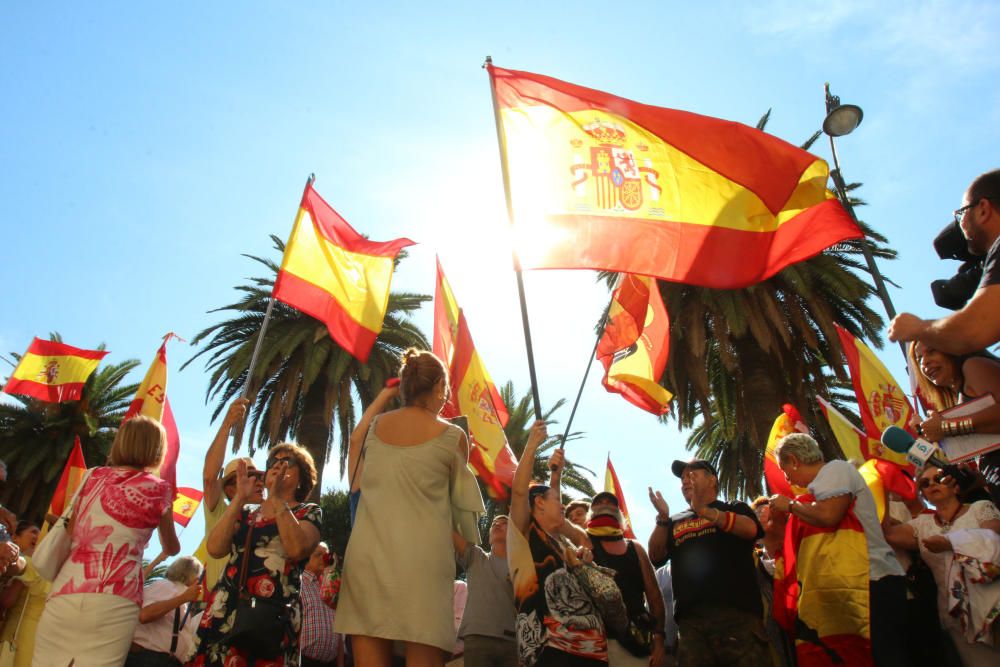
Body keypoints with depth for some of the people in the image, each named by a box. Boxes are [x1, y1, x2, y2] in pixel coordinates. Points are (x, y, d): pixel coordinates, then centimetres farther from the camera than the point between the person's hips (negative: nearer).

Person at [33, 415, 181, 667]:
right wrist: (171, 544, 46)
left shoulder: (93, 477, 17)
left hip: (65, 593, 3)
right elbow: (172, 549, 24)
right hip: (113, 602, -3)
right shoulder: (158, 489, 9)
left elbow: (69, 536, 20)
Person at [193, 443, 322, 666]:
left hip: (273, 617, -4)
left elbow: (296, 548, -14)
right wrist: (239, 498, 0)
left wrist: (278, 499, -11)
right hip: (224, 613, 4)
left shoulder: (309, 512, 7)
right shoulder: (245, 512, 19)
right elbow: (215, 549, 2)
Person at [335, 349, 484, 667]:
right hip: (421, 560, -4)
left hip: (367, 554, 4)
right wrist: (474, 549, 27)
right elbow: (464, 503, 11)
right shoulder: (452, 436, 1)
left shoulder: (375, 426, 10)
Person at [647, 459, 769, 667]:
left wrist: (705, 511, -18)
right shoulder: (675, 522, 24)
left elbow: (750, 529, -6)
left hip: (737, 612, -2)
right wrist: (662, 518, -5)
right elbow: (656, 556, 10)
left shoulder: (736, 509, 16)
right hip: (690, 619, 3)